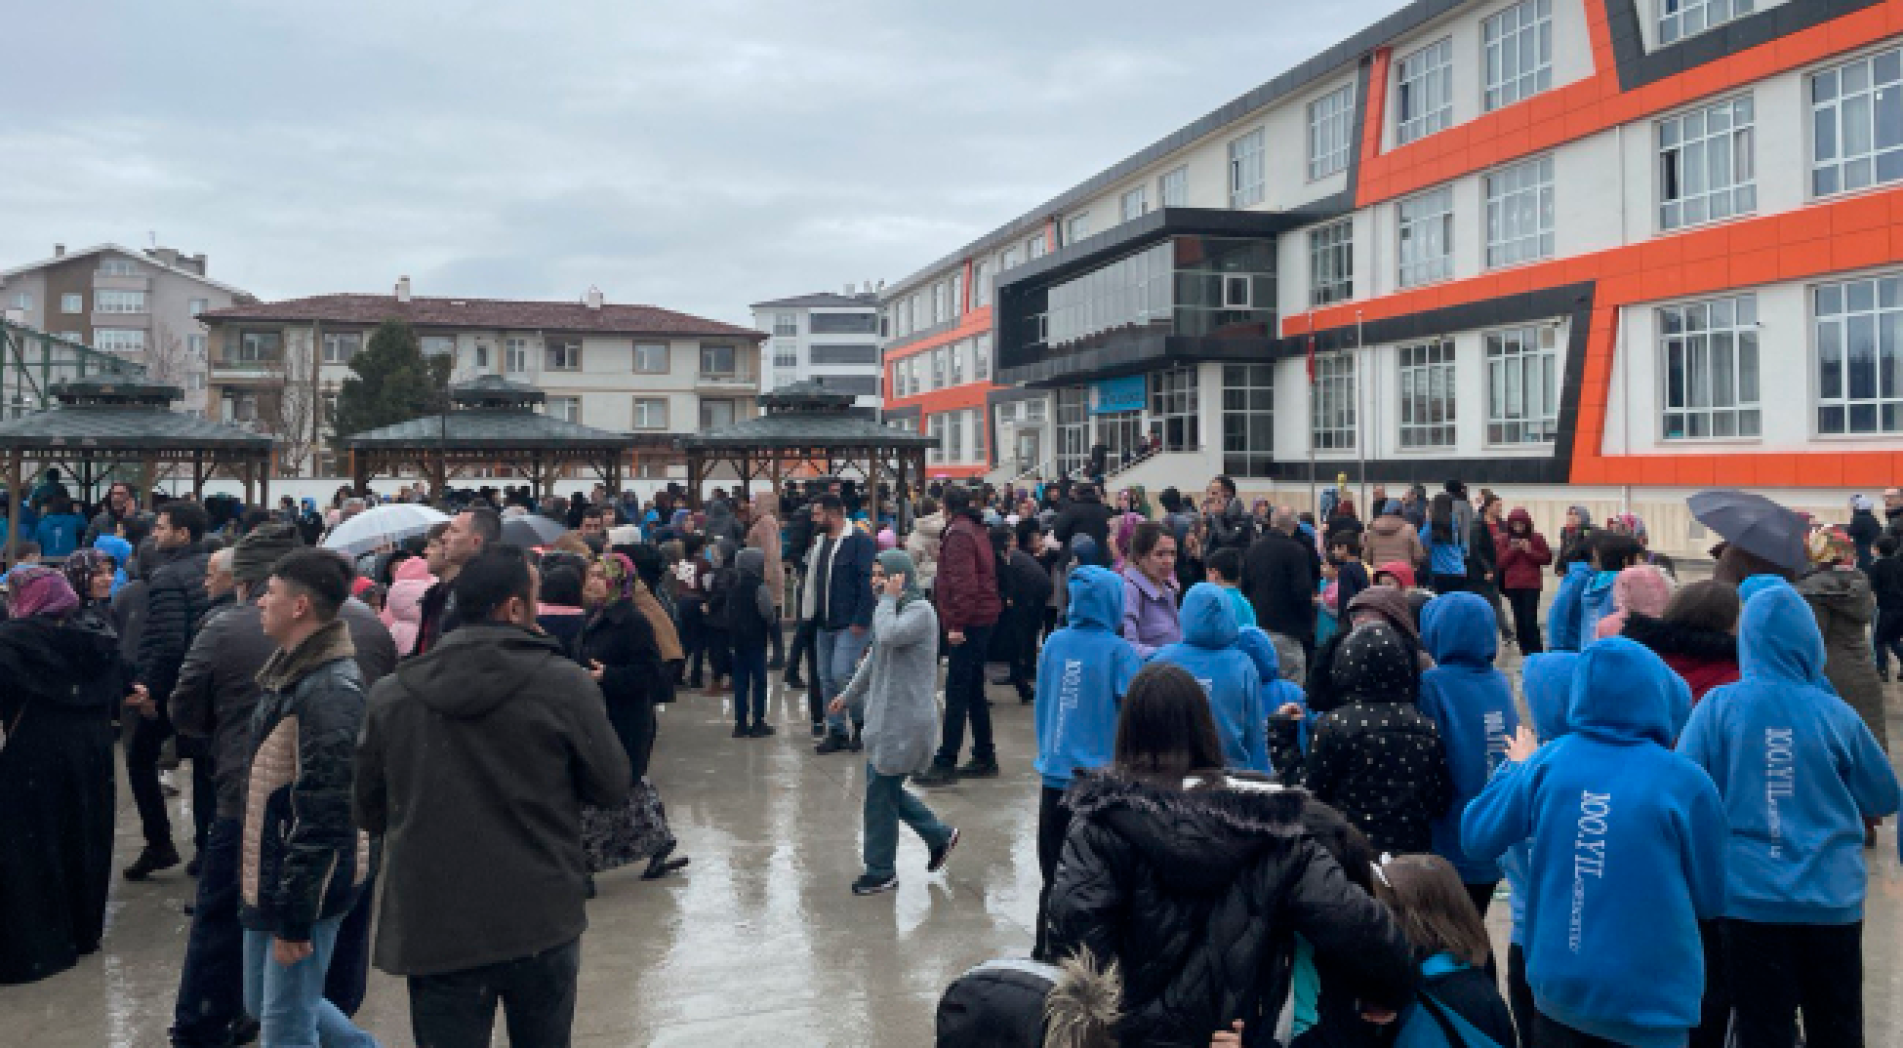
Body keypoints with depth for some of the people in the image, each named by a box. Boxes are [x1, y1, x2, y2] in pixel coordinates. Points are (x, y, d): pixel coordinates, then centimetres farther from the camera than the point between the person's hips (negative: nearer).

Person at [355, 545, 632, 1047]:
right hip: (542, 921, -1)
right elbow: (612, 787, -2)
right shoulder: (563, 682, -11)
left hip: (434, 927, 1)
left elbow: (369, 812, 8)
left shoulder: (390, 694, -2)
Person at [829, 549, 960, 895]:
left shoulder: (920, 611, -15)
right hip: (884, 714, 9)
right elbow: (875, 656, 25)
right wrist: (849, 694, 29)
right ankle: (939, 834, 29)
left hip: (905, 719, -9)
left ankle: (881, 872, 12)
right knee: (885, 790, 14)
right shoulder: (893, 609, 14)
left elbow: (887, 637, -34)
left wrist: (888, 598, -20)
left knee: (880, 793, -2)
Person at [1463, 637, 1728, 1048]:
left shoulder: (1548, 762, -8)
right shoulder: (1685, 782, -13)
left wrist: (1516, 766, 15)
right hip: (1649, 1004, -2)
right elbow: (1709, 900, -1)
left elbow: (1476, 839, 2)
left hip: (1557, 988, 2)